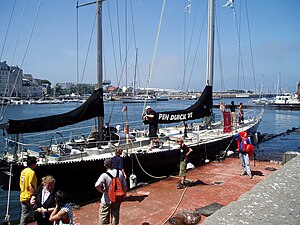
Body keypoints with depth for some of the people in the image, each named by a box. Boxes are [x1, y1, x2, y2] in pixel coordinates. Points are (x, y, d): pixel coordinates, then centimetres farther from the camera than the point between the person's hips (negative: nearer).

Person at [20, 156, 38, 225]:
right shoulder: (31, 172, -17)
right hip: (28, 198, -9)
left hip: (22, 197, 9)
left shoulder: (23, 171, 10)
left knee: (23, 216, 17)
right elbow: (31, 186, -23)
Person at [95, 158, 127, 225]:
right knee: (115, 214, 21)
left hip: (107, 200, -4)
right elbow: (125, 186, -2)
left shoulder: (104, 175, -21)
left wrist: (102, 191, -17)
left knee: (103, 217, 12)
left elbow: (97, 185, -37)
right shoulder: (119, 173, -7)